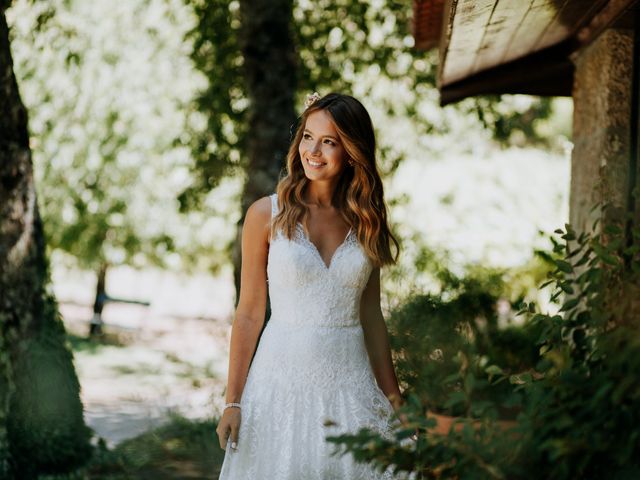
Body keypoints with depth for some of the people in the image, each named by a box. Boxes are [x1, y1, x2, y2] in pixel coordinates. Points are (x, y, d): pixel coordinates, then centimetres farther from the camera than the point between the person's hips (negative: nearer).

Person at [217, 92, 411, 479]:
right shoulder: (267, 215, -3)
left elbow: (371, 318, 11)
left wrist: (394, 400, 9)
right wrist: (233, 402, -4)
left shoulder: (365, 222, 6)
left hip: (351, 385, 2)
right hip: (282, 381, -2)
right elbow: (249, 315, -1)